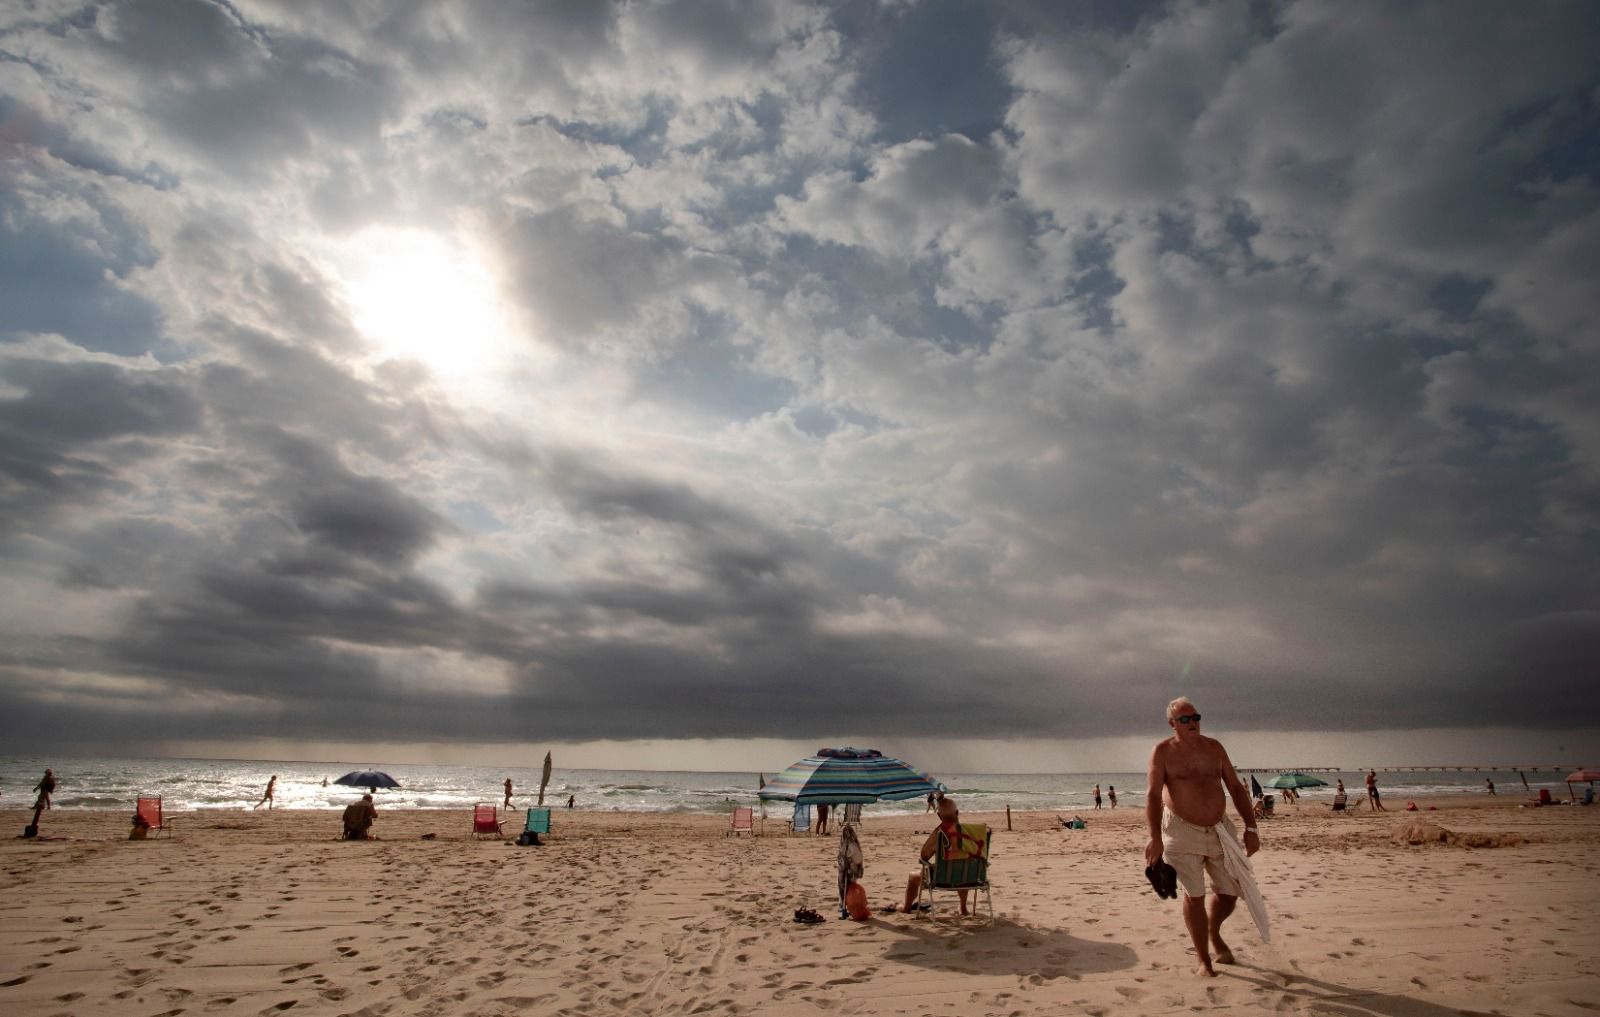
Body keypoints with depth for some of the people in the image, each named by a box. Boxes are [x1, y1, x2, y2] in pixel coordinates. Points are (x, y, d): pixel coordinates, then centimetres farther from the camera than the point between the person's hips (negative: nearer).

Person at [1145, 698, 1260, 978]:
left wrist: (1251, 827, 1)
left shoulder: (1214, 747, 4)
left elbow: (1236, 788, 8)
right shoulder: (1162, 752, -8)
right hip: (1183, 831, -4)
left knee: (1230, 892, 11)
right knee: (1194, 895, -1)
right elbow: (1153, 795, -13)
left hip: (1220, 829, 4)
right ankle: (1202, 959, 17)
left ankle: (1214, 934, 41)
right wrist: (1155, 838, -21)